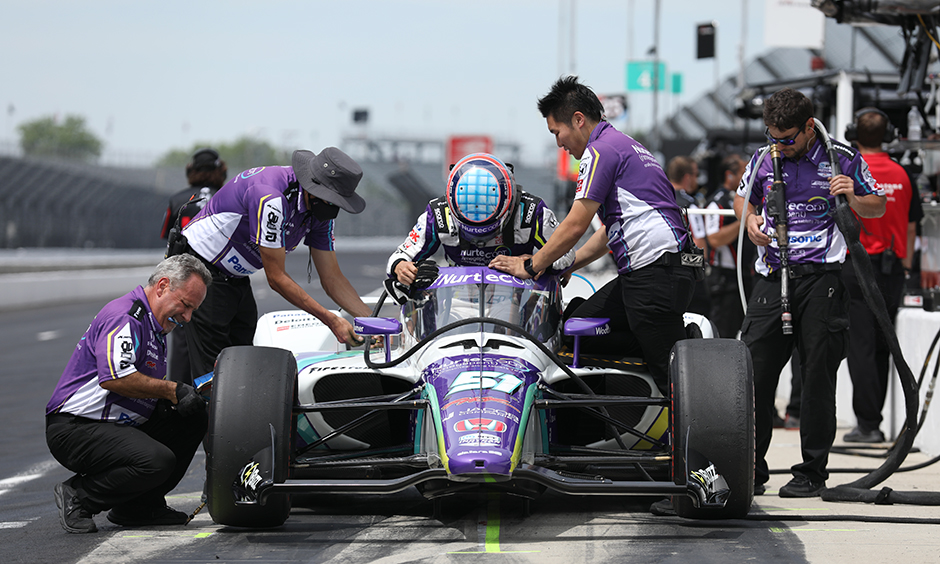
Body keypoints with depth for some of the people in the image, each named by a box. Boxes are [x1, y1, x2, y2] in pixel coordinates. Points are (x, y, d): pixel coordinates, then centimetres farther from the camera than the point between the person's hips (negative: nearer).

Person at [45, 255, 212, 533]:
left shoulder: (155, 327, 20)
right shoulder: (124, 316, -15)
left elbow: (148, 390, 25)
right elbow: (114, 377, -29)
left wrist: (191, 393, 5)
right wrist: (172, 390, -20)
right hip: (75, 430, -10)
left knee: (193, 418, 5)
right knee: (158, 461, -30)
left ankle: (139, 505, 8)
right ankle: (78, 497, -9)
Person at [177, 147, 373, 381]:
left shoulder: (320, 210, -5)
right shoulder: (271, 198, -32)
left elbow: (332, 278, 2)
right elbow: (276, 278, -25)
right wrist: (331, 320, -24)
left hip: (236, 278, 9)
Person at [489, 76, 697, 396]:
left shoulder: (601, 150, -9)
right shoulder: (621, 145, 23)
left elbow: (575, 226, -11)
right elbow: (610, 232, 27)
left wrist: (531, 267, 0)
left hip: (657, 272, -10)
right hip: (639, 274, 10)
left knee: (671, 374, -9)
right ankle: (686, 343, 4)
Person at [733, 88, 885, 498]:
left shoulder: (840, 158, 2)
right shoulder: (764, 159, 10)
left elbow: (877, 208, 11)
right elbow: (743, 197, 27)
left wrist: (854, 196, -11)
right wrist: (750, 219, 5)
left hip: (821, 277, -3)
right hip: (773, 276, 3)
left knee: (818, 376, -1)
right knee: (753, 372, -3)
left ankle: (812, 472, 7)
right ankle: (750, 470, 6)